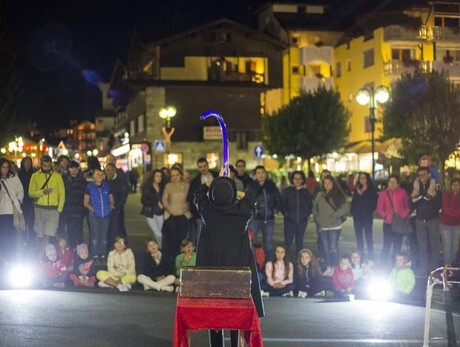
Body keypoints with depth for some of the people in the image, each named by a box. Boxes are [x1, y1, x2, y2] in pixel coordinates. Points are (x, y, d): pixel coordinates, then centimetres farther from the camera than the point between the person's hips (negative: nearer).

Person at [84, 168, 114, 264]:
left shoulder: (107, 187, 10)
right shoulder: (89, 187, 3)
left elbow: (111, 201, 16)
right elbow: (85, 202, 4)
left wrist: (110, 207, -3)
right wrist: (92, 209, -10)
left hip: (106, 215, 2)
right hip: (94, 216, -2)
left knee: (104, 236, 5)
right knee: (95, 236, -4)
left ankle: (103, 256, 12)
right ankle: (96, 256, 1)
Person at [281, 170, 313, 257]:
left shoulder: (305, 192, 8)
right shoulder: (288, 191, 2)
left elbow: (310, 205, 14)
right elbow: (282, 204, 4)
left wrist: (306, 214, 2)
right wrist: (286, 214, -5)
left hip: (302, 220, 2)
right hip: (290, 220, -2)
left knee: (299, 241, 7)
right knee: (288, 241, -8)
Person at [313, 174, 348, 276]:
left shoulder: (338, 195, -2)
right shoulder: (320, 195, 11)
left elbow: (345, 208, -8)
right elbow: (315, 208, 18)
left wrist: (334, 216, -12)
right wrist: (317, 218, 4)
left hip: (334, 226, -5)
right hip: (323, 226, 5)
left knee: (333, 248, -8)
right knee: (326, 248, 9)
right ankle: (329, 268, 18)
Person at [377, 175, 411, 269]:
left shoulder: (402, 192, 4)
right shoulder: (384, 194, 2)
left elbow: (407, 207, 12)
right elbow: (379, 208, 5)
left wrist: (404, 215, -4)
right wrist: (385, 216, -11)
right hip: (388, 223, -2)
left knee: (397, 246, 9)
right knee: (387, 245, -6)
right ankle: (383, 266, 0)